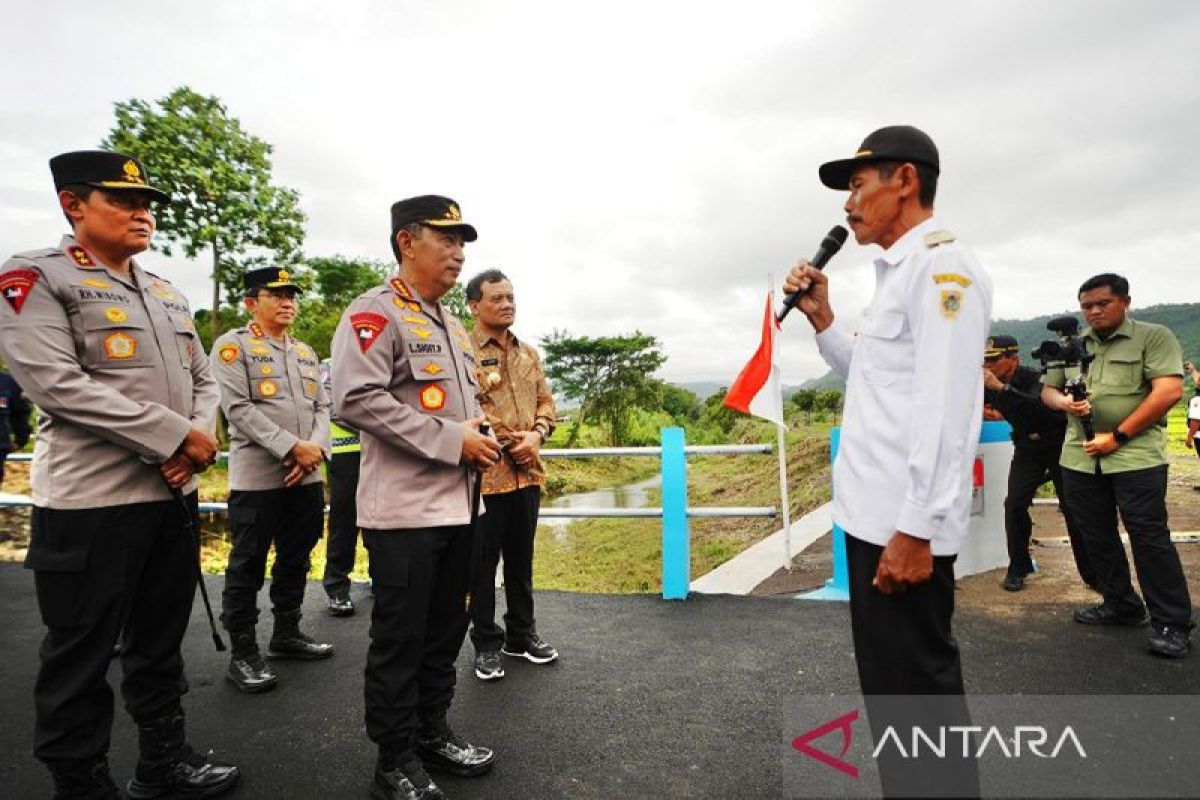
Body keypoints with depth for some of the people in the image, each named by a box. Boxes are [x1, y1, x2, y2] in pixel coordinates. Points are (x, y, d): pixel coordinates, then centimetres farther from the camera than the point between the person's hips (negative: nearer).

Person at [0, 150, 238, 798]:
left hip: (175, 495, 7)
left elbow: (202, 380, 13)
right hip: (91, 504, -6)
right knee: (79, 660, 8)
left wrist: (200, 439, -8)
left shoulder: (167, 295, 14)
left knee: (160, 645, 18)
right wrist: (178, 437, -19)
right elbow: (56, 384, -19)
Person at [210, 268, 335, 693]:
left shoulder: (305, 352, 15)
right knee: (248, 566, 2)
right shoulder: (232, 345, -4)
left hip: (306, 477, 6)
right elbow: (239, 408, -14)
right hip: (257, 478, -6)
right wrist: (293, 448, -19)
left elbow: (322, 407, 11)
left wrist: (315, 449, -8)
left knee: (295, 559, 15)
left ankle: (286, 633, 30)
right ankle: (242, 654, 14)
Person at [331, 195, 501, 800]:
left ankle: (432, 733, 35)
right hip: (404, 511, -8)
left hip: (457, 506, 9)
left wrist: (480, 439, 4)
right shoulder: (377, 312, -9)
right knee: (399, 639, 5)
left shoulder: (451, 325, 17)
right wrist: (452, 440, -21)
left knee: (445, 631, 17)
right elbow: (356, 399, -22)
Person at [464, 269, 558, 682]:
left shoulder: (529, 353, 14)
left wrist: (536, 434, -4)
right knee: (483, 563, 6)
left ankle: (522, 633, 33)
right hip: (484, 474, -6)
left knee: (521, 558, 17)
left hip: (527, 472, 6)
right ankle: (486, 643, 22)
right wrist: (502, 442, -15)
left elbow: (546, 401, 15)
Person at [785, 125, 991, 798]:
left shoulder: (941, 264, -13)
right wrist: (822, 318, 11)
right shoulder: (901, 271, 17)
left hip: (904, 524, -10)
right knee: (892, 678, 21)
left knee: (916, 686, 1)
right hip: (877, 513, 10)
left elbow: (945, 408, -21)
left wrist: (916, 528, -23)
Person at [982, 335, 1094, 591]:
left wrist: (1001, 388, -47)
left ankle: (1092, 573, 11)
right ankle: (1018, 569, 2)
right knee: (1015, 504, -10)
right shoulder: (989, 385, -7)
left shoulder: (1036, 378, -24)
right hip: (1027, 448, 4)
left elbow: (1040, 407, -43)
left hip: (1059, 445, -4)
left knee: (1073, 509, -3)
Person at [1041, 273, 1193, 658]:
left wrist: (1118, 436, -14)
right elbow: (1047, 389, 18)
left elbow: (1169, 391, -12)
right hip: (1080, 457, 5)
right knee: (1097, 536, 11)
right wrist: (1065, 403, -6)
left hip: (1136, 455, -5)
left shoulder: (1154, 337, -2)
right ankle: (1121, 605, 27)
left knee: (1149, 537, -4)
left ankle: (1173, 624, 7)